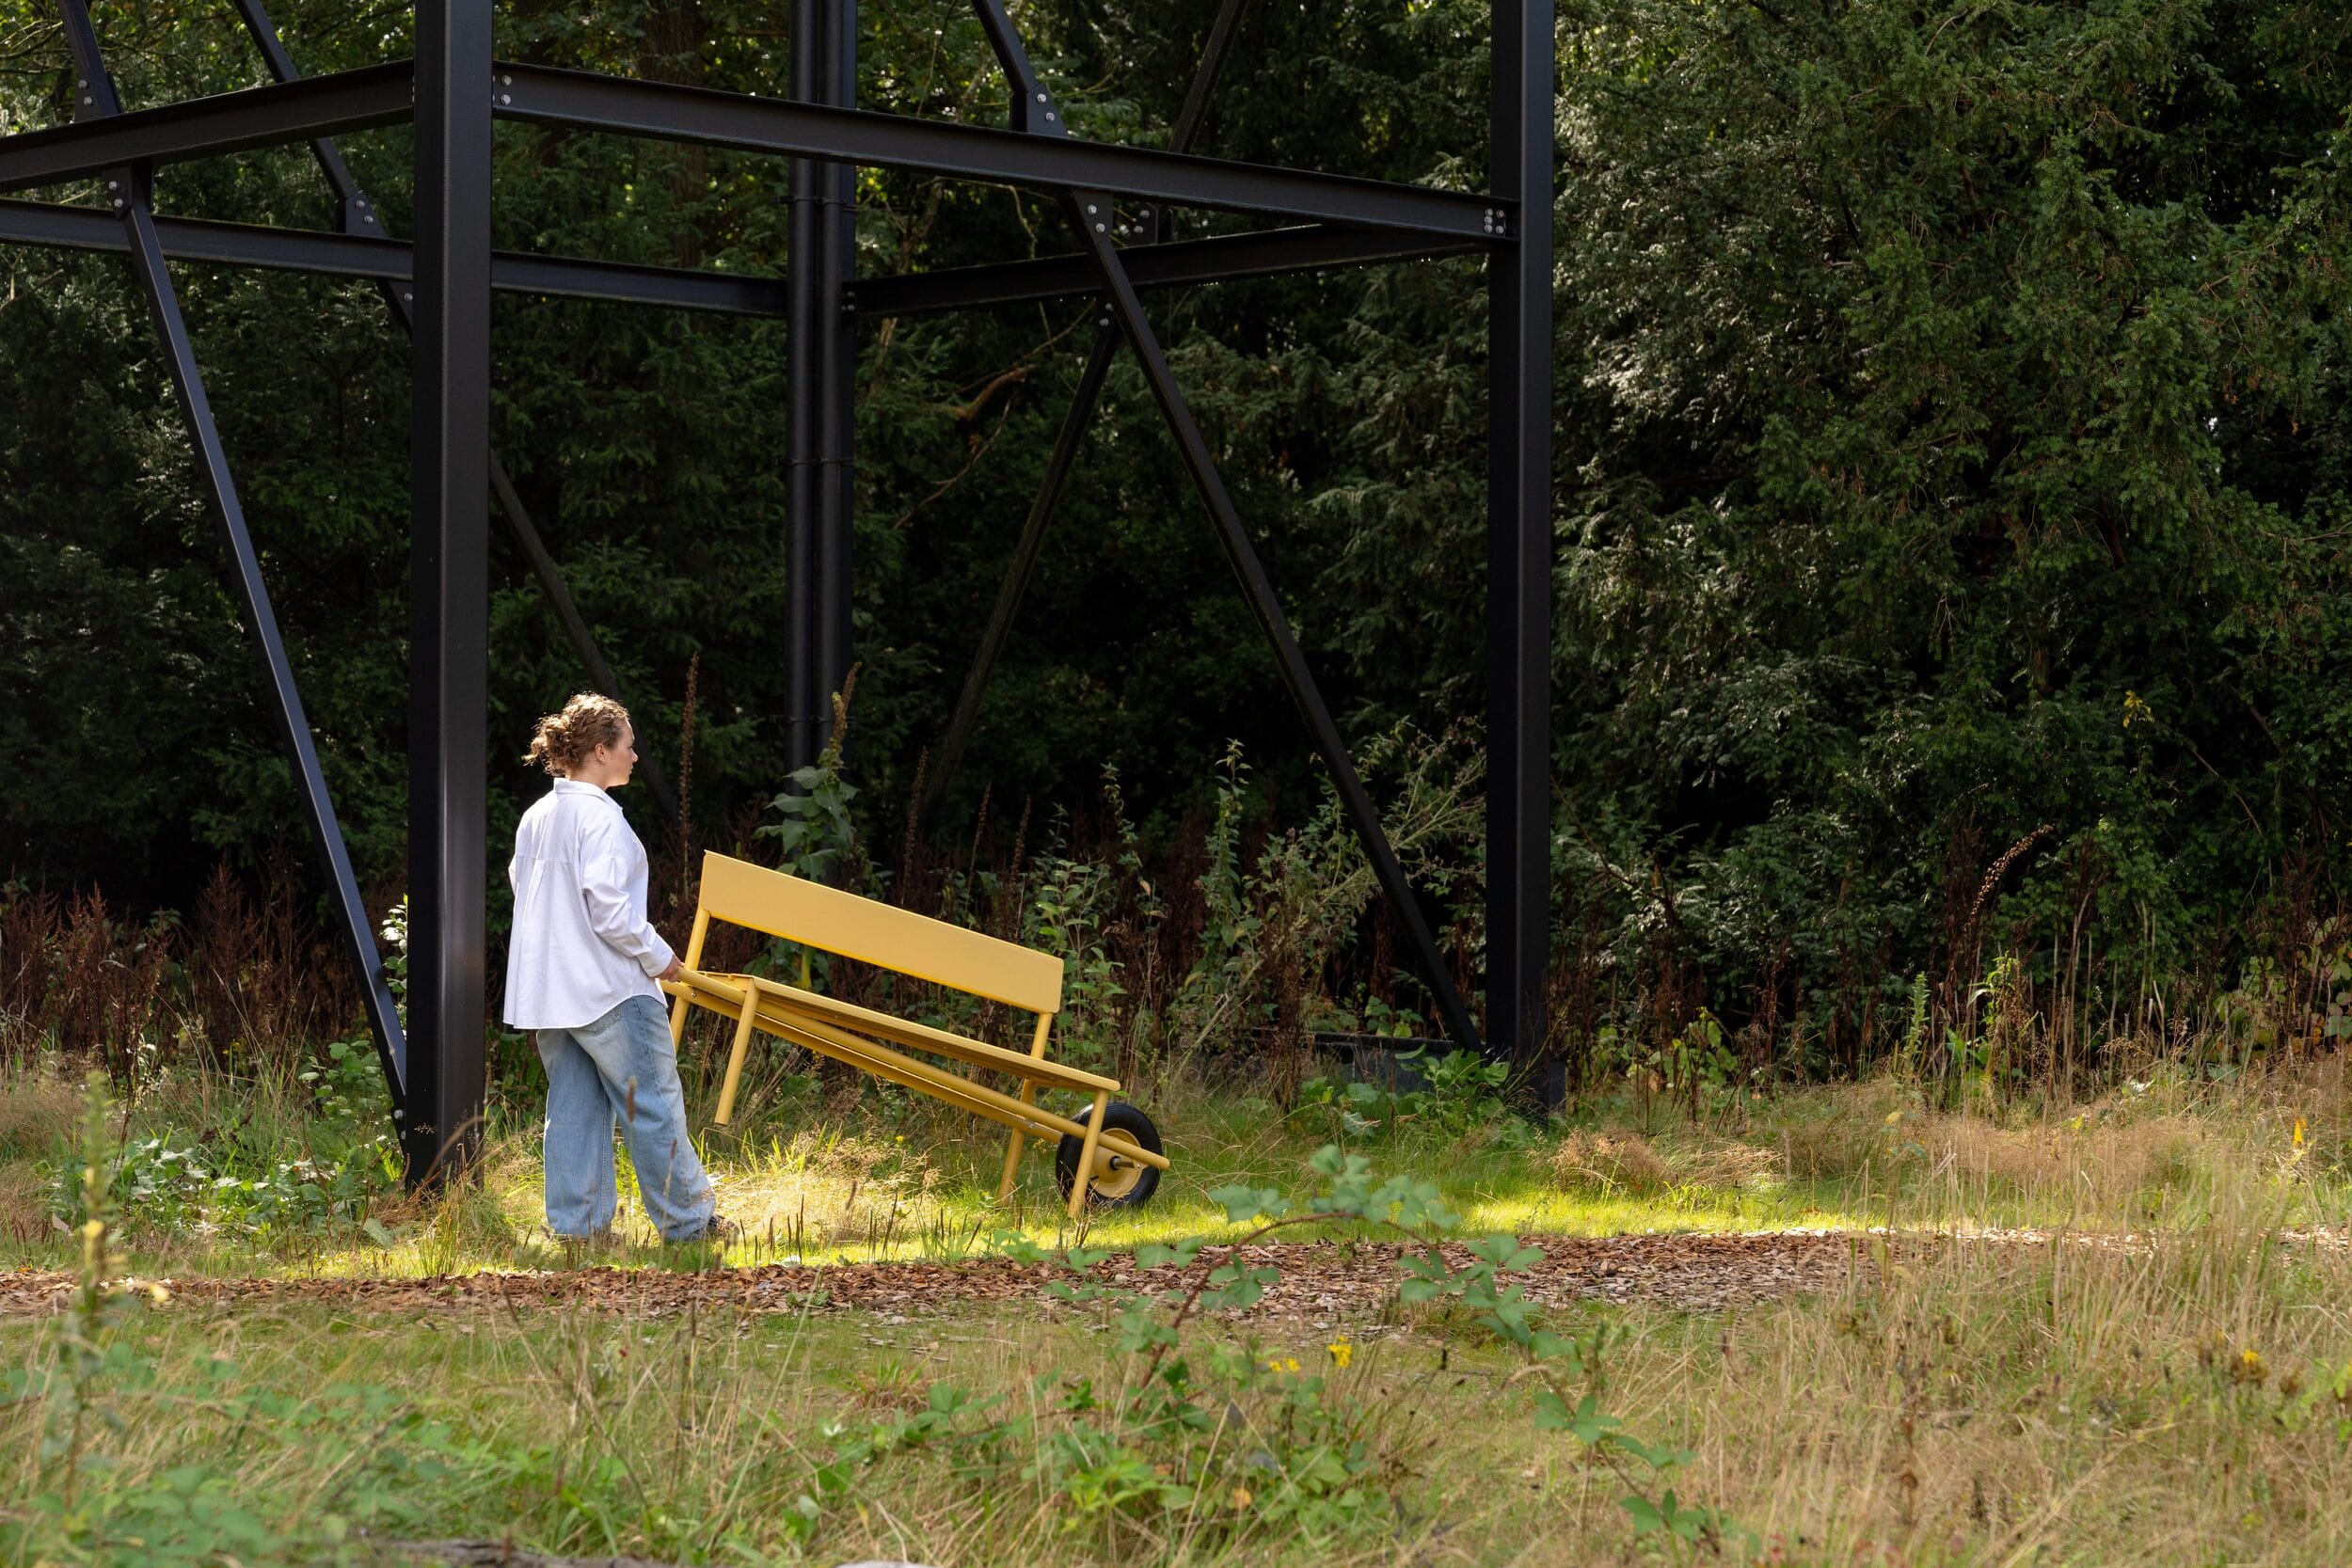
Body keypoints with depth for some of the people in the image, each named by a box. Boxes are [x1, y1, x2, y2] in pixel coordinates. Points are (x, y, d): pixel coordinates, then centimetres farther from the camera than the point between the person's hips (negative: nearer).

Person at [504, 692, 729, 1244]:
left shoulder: (535, 818, 10)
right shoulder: (600, 816, -16)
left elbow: (522, 889, 17)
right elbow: (608, 908, -21)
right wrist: (659, 957, -8)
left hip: (547, 988, 8)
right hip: (609, 990, -8)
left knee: (573, 1109, 10)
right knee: (655, 1106, 1)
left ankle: (578, 1225, 9)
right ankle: (688, 1223, 6)